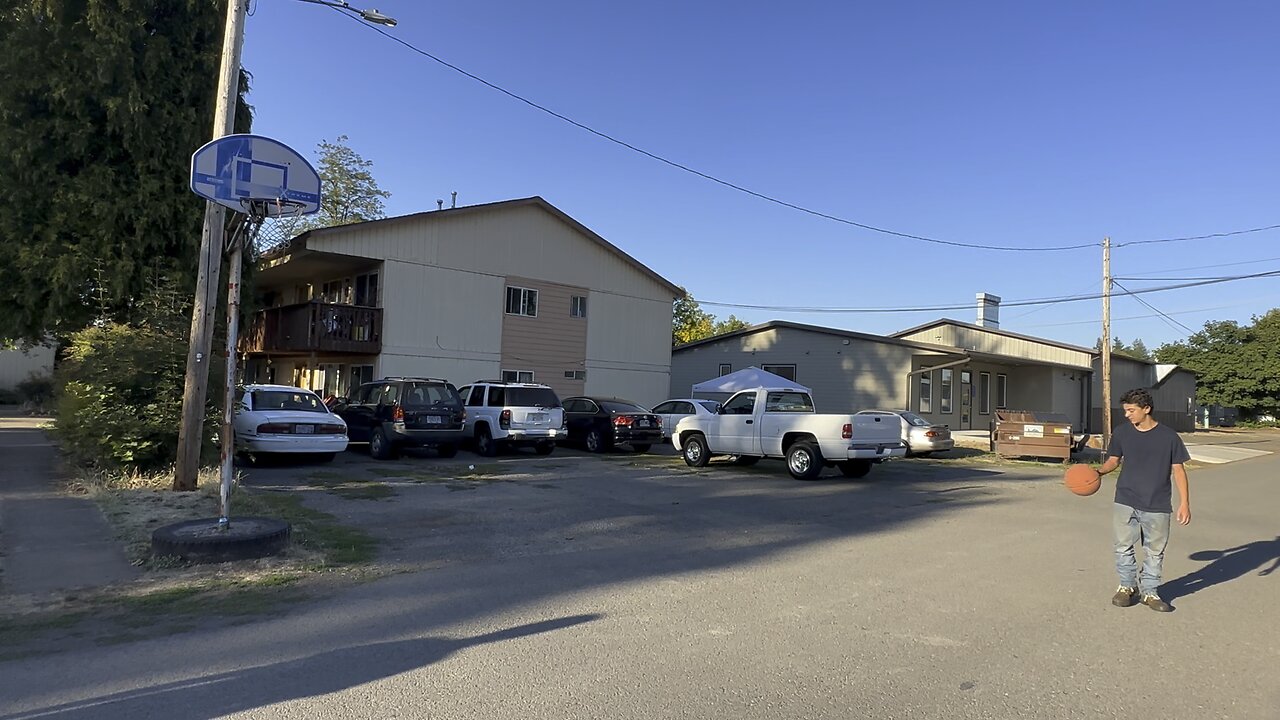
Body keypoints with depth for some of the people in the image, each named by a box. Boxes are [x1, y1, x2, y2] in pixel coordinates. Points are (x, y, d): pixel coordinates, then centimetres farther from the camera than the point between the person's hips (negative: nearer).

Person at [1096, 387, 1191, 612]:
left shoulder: (1168, 436, -5)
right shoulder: (1121, 433, 1)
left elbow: (1178, 470, 0)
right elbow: (1114, 460, 12)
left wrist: (1184, 503, -3)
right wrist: (1098, 472, -9)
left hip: (1157, 505, -1)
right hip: (1126, 501, 1)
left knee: (1154, 551, 7)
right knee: (1123, 546, 3)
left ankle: (1149, 591, 21)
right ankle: (1127, 585, 21)